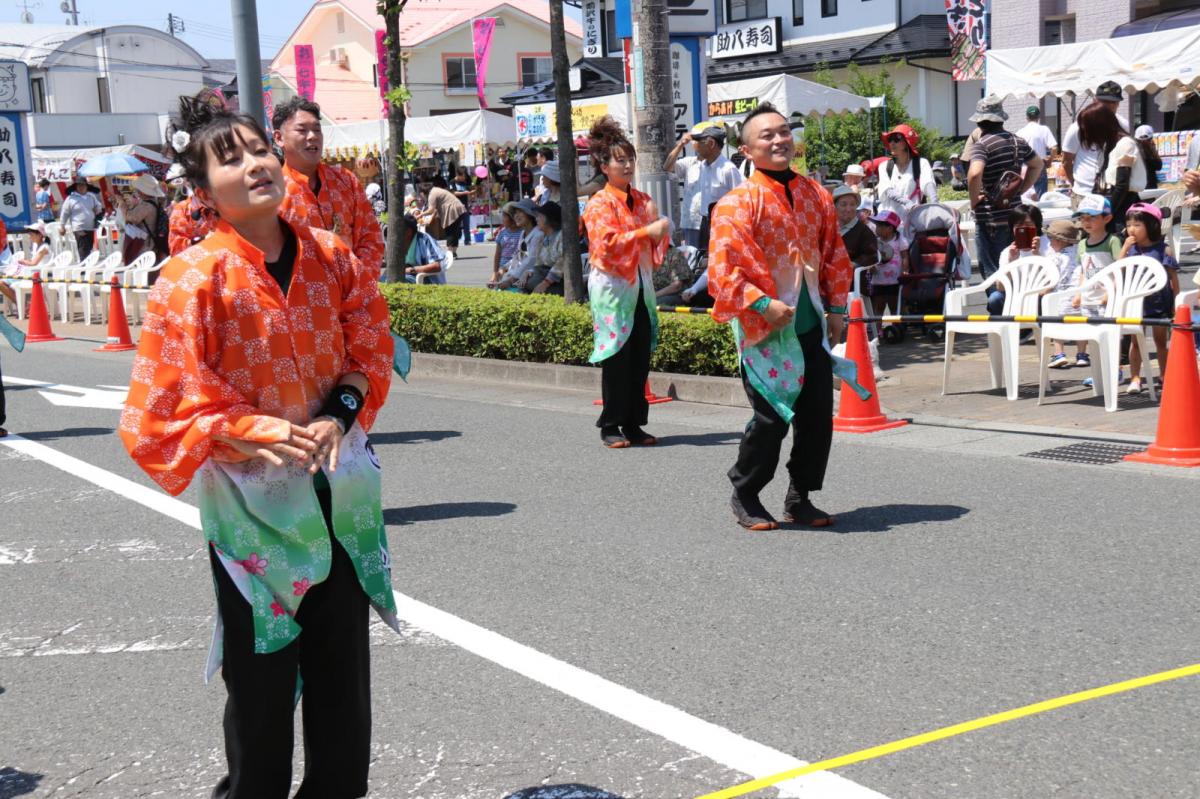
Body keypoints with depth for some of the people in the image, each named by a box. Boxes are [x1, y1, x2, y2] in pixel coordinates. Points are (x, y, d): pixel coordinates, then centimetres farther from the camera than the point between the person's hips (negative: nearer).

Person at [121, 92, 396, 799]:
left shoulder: (334, 258, -2)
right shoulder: (193, 279, -14)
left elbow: (371, 351, 6)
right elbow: (163, 406, -14)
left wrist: (339, 415, -12)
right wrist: (263, 432, -25)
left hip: (339, 490, 4)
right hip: (249, 496, -4)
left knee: (344, 670, 14)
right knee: (262, 678, 8)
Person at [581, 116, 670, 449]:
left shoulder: (642, 201, 15)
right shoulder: (599, 204, -6)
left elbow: (654, 248, 20)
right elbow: (607, 244, -19)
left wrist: (657, 225, -1)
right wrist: (647, 231, -22)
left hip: (640, 285, 6)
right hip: (612, 287, -6)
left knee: (641, 357, 5)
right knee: (616, 358, -5)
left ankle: (634, 425, 12)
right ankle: (611, 427, 4)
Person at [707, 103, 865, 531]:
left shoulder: (816, 195, 9)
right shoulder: (737, 203, -10)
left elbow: (835, 254, 16)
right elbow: (721, 267, -17)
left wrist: (837, 308, 10)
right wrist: (761, 304, -24)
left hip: (813, 326, 6)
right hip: (767, 330, -6)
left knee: (818, 416, 7)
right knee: (772, 418, -5)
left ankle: (800, 498, 23)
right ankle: (744, 497, 16)